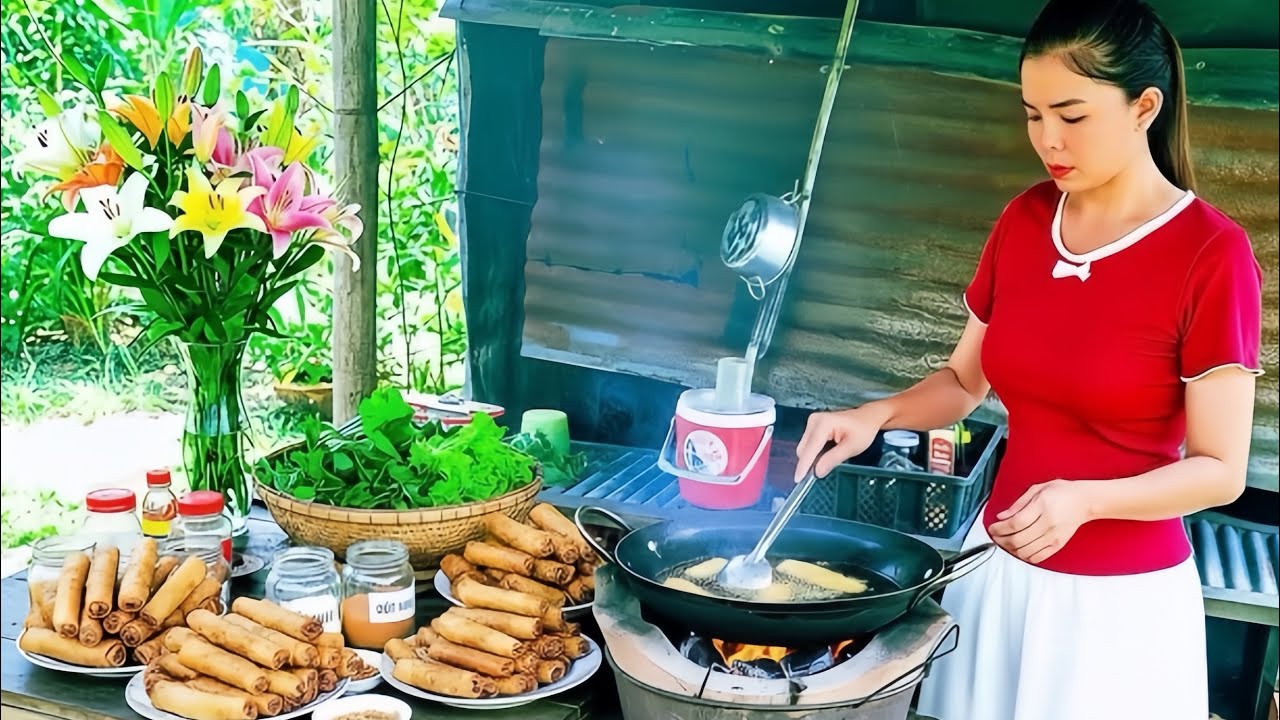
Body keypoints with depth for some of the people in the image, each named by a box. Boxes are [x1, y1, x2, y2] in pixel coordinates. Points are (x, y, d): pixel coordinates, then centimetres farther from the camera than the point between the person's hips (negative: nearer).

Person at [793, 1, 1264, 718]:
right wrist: (876, 416, -8)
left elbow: (1220, 470, -14)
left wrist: (1083, 499, -28)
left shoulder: (1213, 254, -17)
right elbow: (965, 380, 10)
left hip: (1121, 598, -5)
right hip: (1000, 567, 5)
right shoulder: (1024, 222, 0)